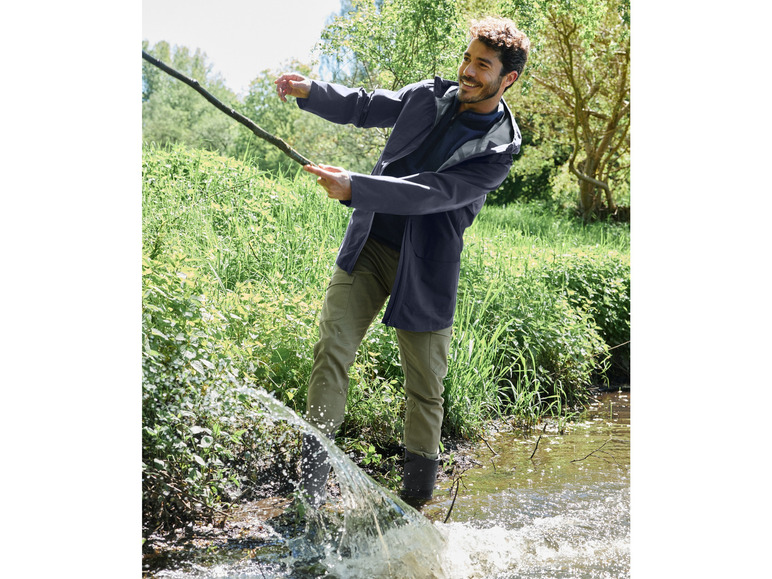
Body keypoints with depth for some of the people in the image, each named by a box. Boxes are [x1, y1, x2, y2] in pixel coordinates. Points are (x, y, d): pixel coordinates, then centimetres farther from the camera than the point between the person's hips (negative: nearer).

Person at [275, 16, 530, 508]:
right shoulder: (429, 96, 3)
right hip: (368, 245, 4)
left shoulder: (499, 149, -13)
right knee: (332, 351, -8)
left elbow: (431, 193, -24)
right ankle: (309, 494, -2)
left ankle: (415, 502, 25)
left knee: (425, 388, 5)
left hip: (424, 269, -3)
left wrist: (353, 187, -32)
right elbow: (364, 107, 16)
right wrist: (311, 91, -2)